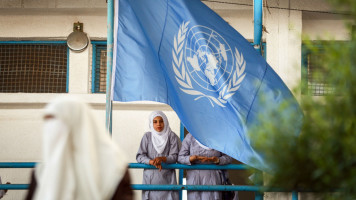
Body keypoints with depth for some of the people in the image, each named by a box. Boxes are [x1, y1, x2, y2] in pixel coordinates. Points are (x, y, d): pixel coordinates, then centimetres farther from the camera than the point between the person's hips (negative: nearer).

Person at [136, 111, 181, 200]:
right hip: (150, 177, 1)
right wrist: (152, 162, -17)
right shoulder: (147, 136, 5)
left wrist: (162, 158, -21)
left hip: (167, 177, -1)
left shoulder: (172, 136, 3)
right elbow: (139, 156, 1)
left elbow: (174, 157, -2)